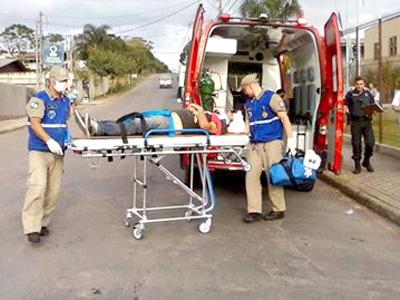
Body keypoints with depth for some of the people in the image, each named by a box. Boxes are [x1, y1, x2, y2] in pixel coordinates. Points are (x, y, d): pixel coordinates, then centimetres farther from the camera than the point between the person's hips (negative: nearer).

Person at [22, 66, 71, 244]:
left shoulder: (65, 101, 15)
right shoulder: (39, 100, -6)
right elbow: (35, 124, -17)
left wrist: (66, 138, 11)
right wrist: (49, 140, -30)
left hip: (57, 152, 6)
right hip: (39, 151, -6)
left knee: (53, 190, 4)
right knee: (38, 186, -17)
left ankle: (42, 223, 17)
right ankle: (32, 228, -13)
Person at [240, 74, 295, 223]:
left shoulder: (271, 97, -4)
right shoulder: (248, 103, 17)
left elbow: (284, 118, -7)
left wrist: (290, 139, -11)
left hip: (271, 143, -7)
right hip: (255, 144, 7)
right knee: (251, 175, -1)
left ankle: (278, 210, 11)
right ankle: (254, 211, 3)